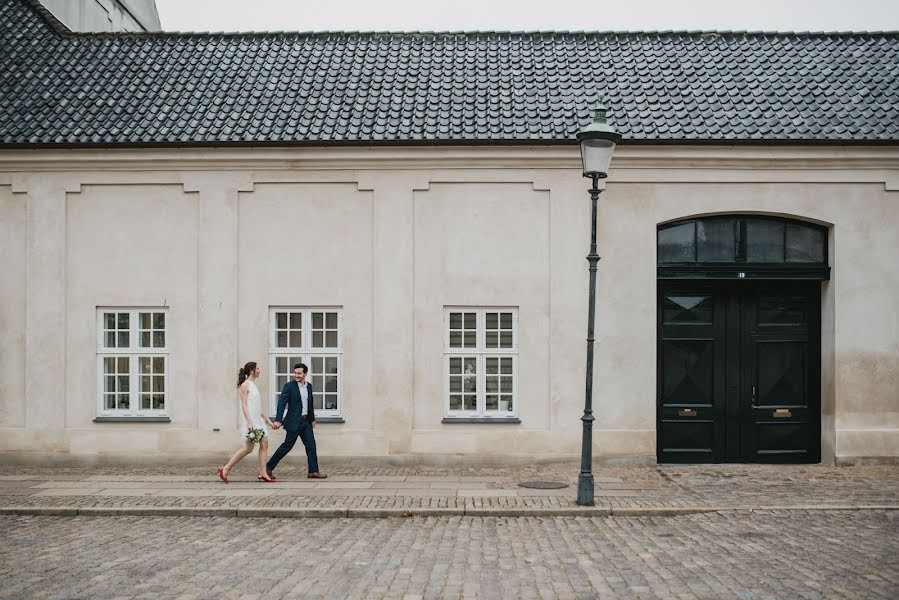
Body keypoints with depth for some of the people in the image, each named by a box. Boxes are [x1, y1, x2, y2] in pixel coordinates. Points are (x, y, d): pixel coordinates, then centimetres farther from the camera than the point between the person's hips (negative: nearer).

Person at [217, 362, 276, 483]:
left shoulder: (253, 385, 18)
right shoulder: (245, 385, -7)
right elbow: (244, 405, -15)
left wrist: (269, 422, 17)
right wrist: (249, 422, -23)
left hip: (259, 419, 9)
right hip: (251, 420, -9)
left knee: (264, 444, 0)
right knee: (248, 448, -7)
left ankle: (262, 473, 2)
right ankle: (225, 469, 2)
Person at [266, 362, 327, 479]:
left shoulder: (309, 386, 10)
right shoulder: (289, 386, -9)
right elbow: (282, 403, -16)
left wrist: (312, 419, 21)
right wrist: (278, 420, -25)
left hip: (305, 421, 6)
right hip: (294, 422, -6)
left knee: (311, 445, 0)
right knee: (287, 445, -1)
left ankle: (313, 471, 2)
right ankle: (268, 468, 12)